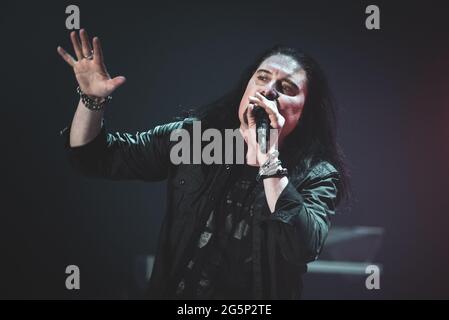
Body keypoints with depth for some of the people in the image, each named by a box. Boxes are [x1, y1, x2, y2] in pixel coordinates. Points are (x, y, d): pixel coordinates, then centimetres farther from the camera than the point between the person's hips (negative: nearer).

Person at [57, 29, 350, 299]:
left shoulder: (317, 174, -6)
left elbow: (303, 248, -23)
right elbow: (96, 157, 5)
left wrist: (268, 155, -24)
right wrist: (92, 99, -11)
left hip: (257, 297, -2)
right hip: (174, 290, 2)